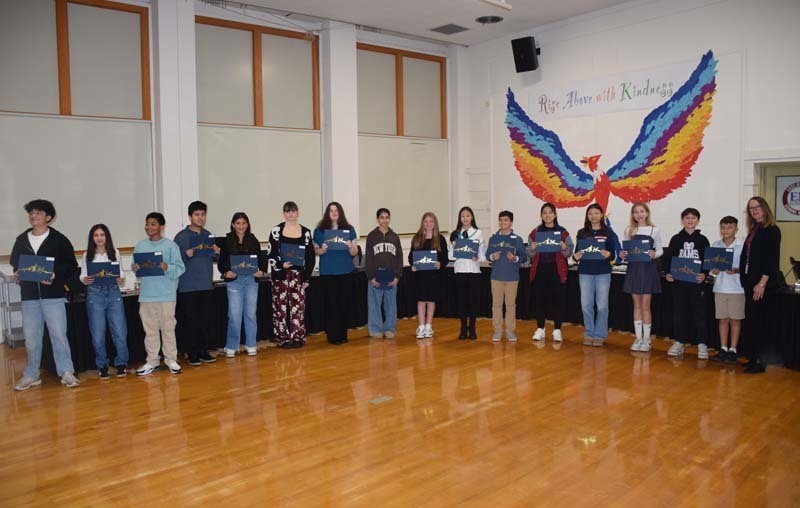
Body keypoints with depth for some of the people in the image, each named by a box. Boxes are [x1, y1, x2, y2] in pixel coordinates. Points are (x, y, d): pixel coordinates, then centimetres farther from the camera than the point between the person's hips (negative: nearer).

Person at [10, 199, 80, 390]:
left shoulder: (59, 240, 0)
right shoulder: (21, 240, 11)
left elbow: (71, 266, -1)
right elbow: (14, 264, 19)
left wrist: (56, 276, -17)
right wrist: (16, 275, -2)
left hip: (53, 295, -3)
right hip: (29, 296, 4)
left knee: (59, 334, -2)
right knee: (31, 337, 8)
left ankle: (66, 372, 5)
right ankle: (31, 375, 19)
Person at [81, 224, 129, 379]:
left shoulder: (115, 253, 6)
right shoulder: (87, 255, 5)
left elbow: (120, 272, 8)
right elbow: (82, 275, 6)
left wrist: (121, 280, -13)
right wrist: (85, 280, -16)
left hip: (113, 293, 0)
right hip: (95, 294, 0)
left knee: (120, 332, -2)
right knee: (98, 335, 3)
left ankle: (121, 364, 14)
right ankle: (102, 366, 19)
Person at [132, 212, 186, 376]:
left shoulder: (170, 245, -4)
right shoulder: (140, 246, 8)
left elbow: (180, 268, -7)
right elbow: (135, 266, 13)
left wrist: (167, 267, -24)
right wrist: (135, 269, -9)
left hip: (166, 295, -4)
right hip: (146, 295, 4)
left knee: (168, 328, 5)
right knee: (150, 329, 10)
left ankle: (171, 359, 15)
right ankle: (152, 361, 20)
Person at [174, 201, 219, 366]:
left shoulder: (208, 235, 13)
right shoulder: (181, 236, -4)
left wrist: (217, 252, -2)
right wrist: (187, 254, -24)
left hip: (206, 285, 5)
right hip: (188, 286, -5)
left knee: (205, 320, 8)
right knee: (189, 321, -1)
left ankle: (203, 351, 18)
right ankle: (191, 354, 8)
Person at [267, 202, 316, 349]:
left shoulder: (305, 232, 7)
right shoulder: (276, 230, 3)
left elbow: (311, 257, 7)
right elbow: (270, 254, 1)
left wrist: (307, 278, 2)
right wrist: (280, 265, -16)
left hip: (298, 275, 1)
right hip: (280, 275, -1)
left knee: (298, 307, 1)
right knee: (281, 306, -1)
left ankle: (298, 337, 11)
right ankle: (284, 338, 9)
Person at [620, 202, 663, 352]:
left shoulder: (654, 230, 0)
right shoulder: (629, 230, 6)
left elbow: (660, 249, 2)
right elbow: (624, 249, 7)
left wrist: (654, 254, -19)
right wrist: (622, 255, -14)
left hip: (648, 269, -2)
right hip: (633, 268, 2)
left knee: (645, 305, 1)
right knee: (636, 305, 8)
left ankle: (646, 339, 12)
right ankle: (638, 338, 16)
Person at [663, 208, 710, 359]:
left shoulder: (702, 240, 5)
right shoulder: (675, 239, 7)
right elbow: (668, 258, 5)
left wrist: (704, 274, -15)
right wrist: (668, 273, -11)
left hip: (697, 282, -1)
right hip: (678, 281, 1)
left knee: (699, 312, 0)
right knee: (679, 312, 6)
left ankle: (702, 345, 6)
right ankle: (678, 343, 14)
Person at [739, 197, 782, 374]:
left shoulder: (772, 230, -8)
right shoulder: (753, 230, 14)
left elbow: (772, 259, -14)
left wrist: (762, 283, -19)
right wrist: (738, 270, 10)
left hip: (763, 284, -8)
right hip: (750, 282, 8)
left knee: (757, 321, -6)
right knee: (751, 321, 9)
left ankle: (760, 361, 1)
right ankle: (756, 357, 18)